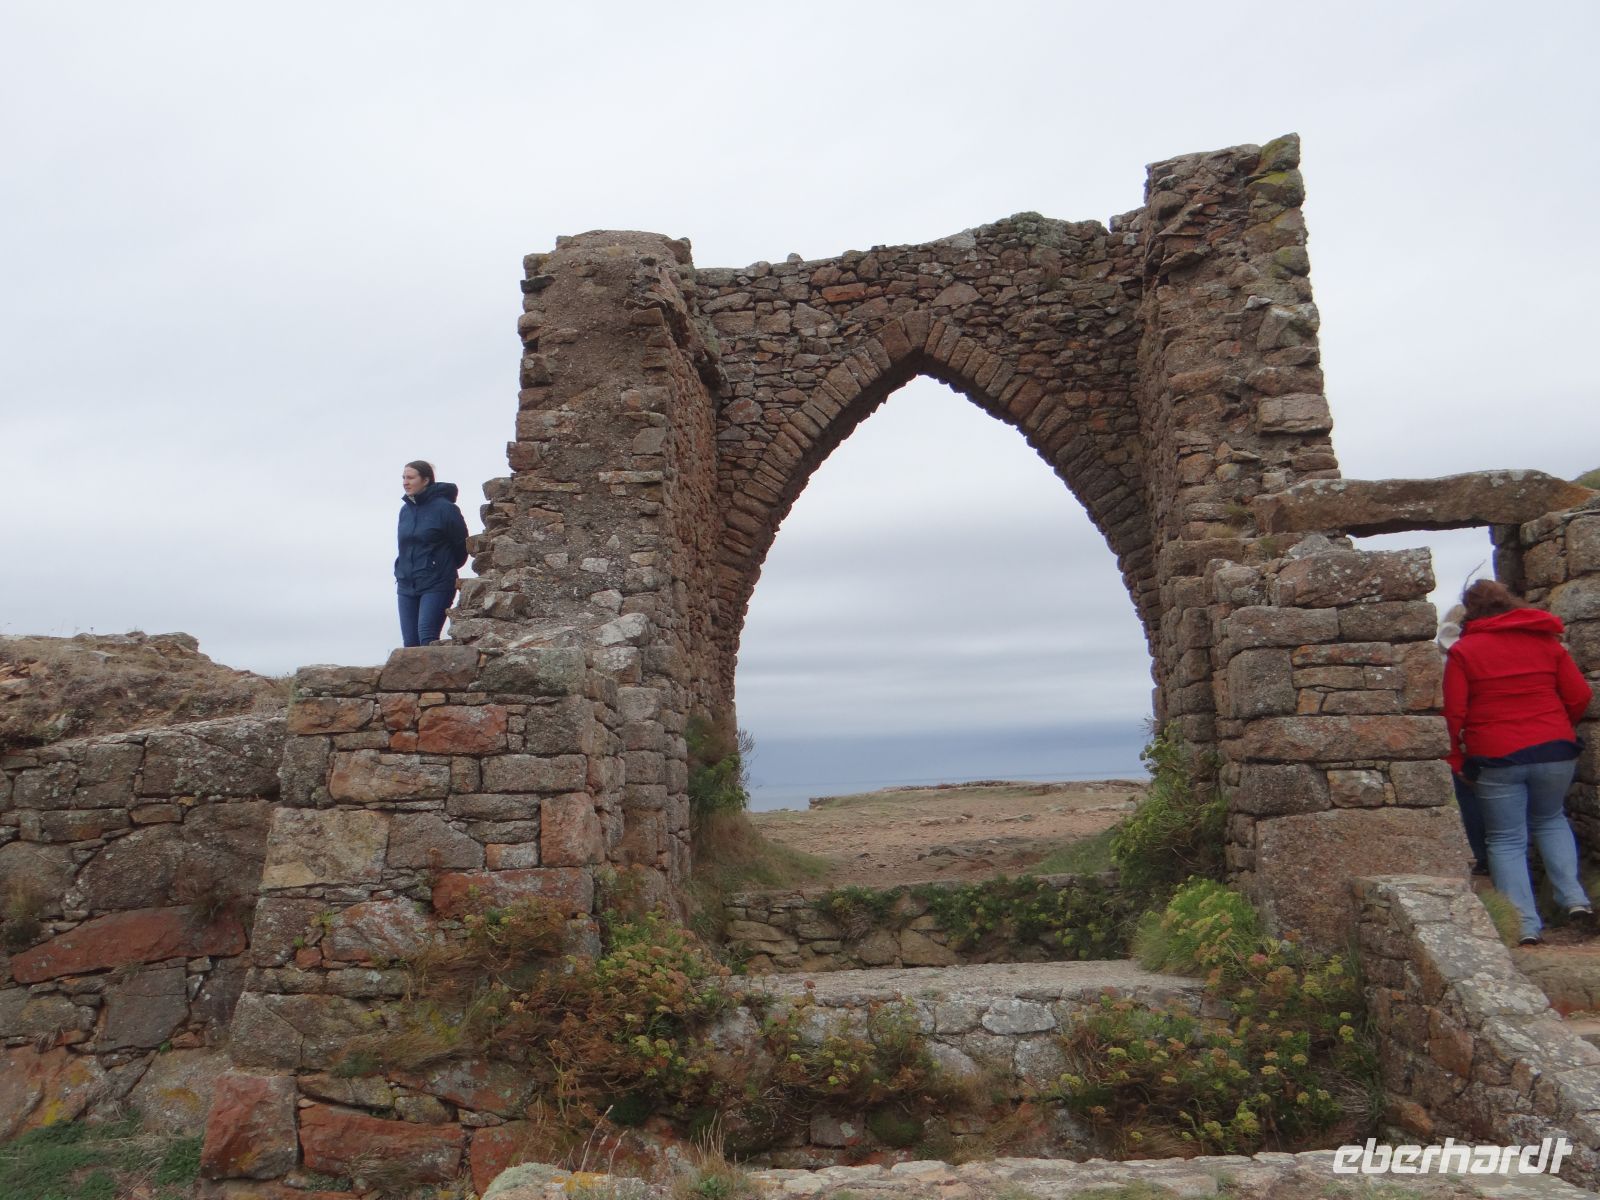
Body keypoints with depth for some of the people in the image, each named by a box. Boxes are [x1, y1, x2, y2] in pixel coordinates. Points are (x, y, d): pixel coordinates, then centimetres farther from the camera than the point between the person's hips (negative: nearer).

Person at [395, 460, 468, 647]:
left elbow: (462, 546, -1)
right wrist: (401, 572, 17)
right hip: (406, 586, 6)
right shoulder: (405, 510, 10)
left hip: (436, 585, -6)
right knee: (409, 643, 5)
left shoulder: (444, 508, -9)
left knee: (427, 636, -18)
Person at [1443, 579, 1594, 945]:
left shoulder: (1463, 650, -4)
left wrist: (1455, 758, 3)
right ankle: (1574, 896, 13)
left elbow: (1454, 712, -8)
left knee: (1506, 840, 6)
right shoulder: (1546, 641, 7)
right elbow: (1579, 695, 5)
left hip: (1496, 757, -3)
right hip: (1555, 751, 3)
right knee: (1550, 819, 27)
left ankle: (1526, 925, 2)